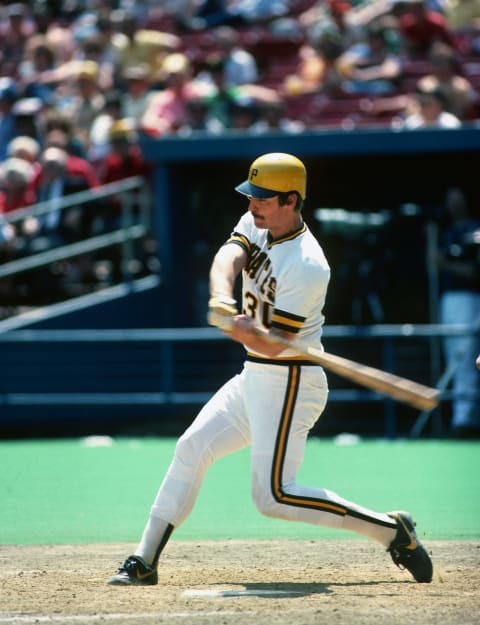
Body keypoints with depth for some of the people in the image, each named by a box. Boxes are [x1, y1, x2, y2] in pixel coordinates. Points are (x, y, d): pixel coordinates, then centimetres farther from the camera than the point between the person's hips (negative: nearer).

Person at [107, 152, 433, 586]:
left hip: (289, 385, -9)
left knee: (273, 496, -12)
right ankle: (144, 563, 14)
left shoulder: (307, 266, -23)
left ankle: (391, 530, -6)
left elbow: (276, 344, -24)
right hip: (254, 378, 9)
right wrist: (222, 298, -38)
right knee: (191, 449, 8)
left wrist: (244, 329, -45)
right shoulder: (255, 225, 2)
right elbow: (227, 259, -16)